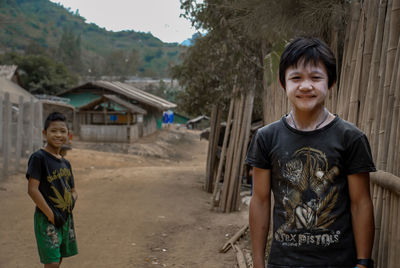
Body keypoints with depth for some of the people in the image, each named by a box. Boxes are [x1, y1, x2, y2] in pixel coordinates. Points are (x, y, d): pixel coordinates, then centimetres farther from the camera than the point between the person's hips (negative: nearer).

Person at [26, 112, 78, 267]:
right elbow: (32, 189, -17)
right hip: (46, 219, -7)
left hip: (66, 218, 7)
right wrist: (51, 215, -18)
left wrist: (71, 200, -4)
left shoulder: (65, 163, 12)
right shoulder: (39, 158, -10)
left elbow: (73, 191, 20)